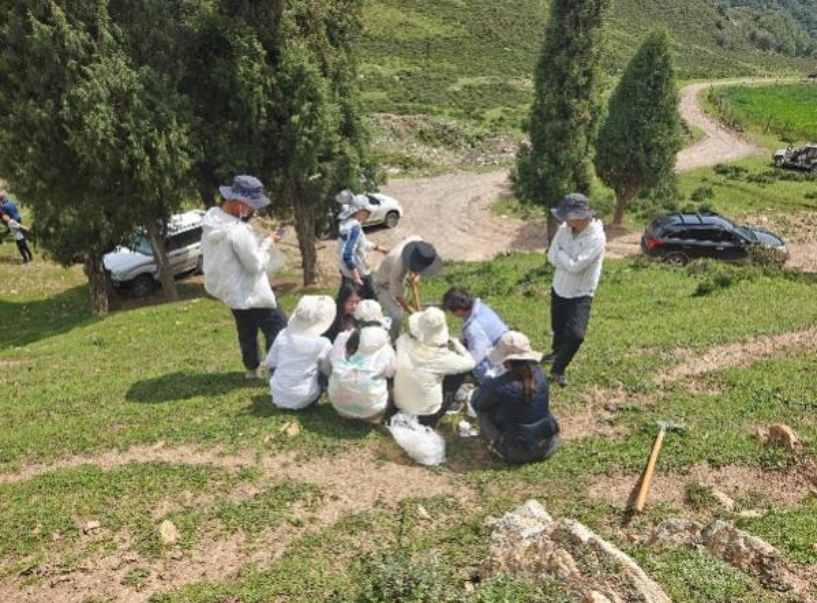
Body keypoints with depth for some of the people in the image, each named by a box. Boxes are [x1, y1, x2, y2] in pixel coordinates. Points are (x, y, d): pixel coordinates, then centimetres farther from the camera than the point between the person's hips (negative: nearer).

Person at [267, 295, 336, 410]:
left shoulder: (283, 335, -8)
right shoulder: (323, 343, -18)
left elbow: (271, 363, 4)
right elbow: (329, 371, -3)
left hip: (278, 397, 2)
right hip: (304, 401, -2)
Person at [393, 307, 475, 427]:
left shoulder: (403, 340, -18)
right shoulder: (440, 356, -28)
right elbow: (470, 363, -11)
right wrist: (454, 342, 0)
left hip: (400, 407, 5)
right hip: (426, 415, -5)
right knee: (463, 369, 6)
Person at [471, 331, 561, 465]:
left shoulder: (499, 385, -24)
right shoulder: (539, 373, -8)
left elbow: (476, 403, -5)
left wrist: (487, 383, 12)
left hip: (518, 453, -5)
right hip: (549, 446, 5)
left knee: (482, 407, 5)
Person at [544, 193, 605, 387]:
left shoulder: (596, 238, -25)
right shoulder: (565, 229, -6)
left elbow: (574, 266, -29)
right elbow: (551, 256, -6)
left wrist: (561, 253, -14)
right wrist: (569, 260, -20)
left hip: (581, 294, -6)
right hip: (559, 288, 6)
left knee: (576, 335, -16)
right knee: (558, 327, 23)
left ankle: (557, 370, 5)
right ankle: (557, 352, 53)